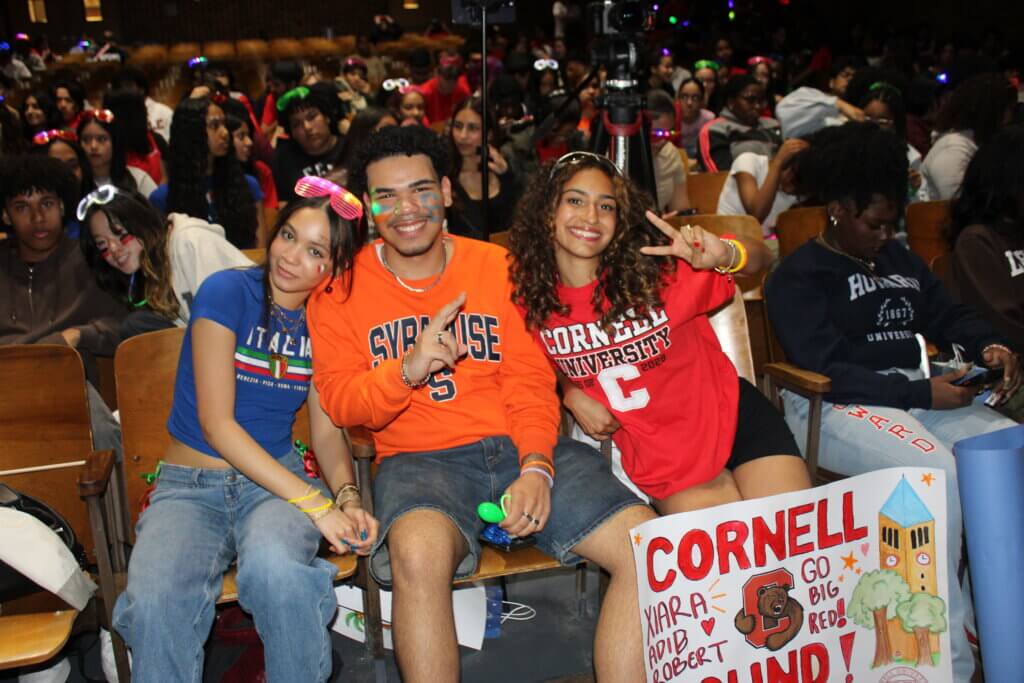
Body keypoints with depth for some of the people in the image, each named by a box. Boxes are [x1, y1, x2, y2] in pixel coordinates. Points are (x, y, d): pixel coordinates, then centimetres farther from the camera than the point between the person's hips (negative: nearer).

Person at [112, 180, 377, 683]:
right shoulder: (227, 292, -7)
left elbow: (327, 431, 9)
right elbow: (216, 423, -14)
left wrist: (346, 496, -13)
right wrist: (312, 501, -18)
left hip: (277, 479, 2)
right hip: (191, 484, -2)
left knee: (274, 566, -36)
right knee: (155, 603, -35)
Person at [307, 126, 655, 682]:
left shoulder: (498, 267, 10)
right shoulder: (342, 289, 6)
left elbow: (531, 380, 6)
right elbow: (340, 403, 0)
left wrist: (536, 466, -12)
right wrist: (408, 369, -21)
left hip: (519, 447, 3)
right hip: (418, 458, -2)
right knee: (419, 551, -38)